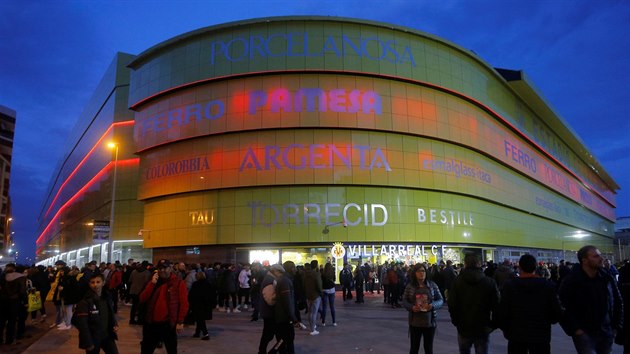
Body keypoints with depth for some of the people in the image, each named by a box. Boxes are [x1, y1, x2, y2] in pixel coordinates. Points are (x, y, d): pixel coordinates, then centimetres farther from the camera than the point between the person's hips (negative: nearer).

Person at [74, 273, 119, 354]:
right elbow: (82, 324, -17)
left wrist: (115, 325, -1)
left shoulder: (107, 297, 4)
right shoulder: (84, 302, -16)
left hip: (107, 336, 5)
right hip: (92, 338, -5)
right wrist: (88, 343, -17)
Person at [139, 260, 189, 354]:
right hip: (151, 323, 4)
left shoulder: (179, 283, -5)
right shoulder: (153, 282, 10)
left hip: (168, 324, -4)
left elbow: (184, 303, -9)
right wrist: (152, 283, -9)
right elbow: (142, 299, 0)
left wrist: (180, 322, -13)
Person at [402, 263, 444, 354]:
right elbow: (404, 301, 2)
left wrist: (433, 305, -18)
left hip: (430, 322, 1)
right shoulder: (410, 286, -2)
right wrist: (412, 307, -18)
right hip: (415, 322, 0)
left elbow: (440, 300, 2)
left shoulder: (432, 285, -1)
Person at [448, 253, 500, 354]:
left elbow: (452, 305, -8)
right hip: (483, 329, 0)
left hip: (464, 328, 1)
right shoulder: (490, 282, -7)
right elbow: (496, 305, -8)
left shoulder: (457, 281, -7)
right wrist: (493, 324, 3)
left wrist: (456, 322, 6)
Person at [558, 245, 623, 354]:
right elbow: (562, 308, -11)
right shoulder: (571, 280, -11)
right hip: (584, 334, -5)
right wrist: (575, 329, -13)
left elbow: (618, 303, 15)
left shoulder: (607, 278, 3)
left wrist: (616, 326, 11)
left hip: (606, 334, 5)